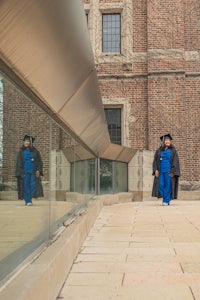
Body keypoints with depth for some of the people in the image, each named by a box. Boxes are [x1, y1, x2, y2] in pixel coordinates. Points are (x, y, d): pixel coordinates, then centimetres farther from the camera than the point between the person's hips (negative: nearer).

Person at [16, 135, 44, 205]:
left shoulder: (35, 151, 7)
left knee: (33, 185, -8)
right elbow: (18, 162, 1)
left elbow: (39, 162, 6)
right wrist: (21, 172, -9)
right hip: (25, 171, -1)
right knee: (26, 186, -4)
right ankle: (28, 201, -1)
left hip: (33, 171, 1)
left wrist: (38, 170, -7)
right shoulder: (21, 152, 5)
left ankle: (28, 199, 6)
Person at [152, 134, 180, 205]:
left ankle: (166, 201, 2)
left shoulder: (173, 151, 4)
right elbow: (155, 161, 9)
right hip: (160, 171, 3)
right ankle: (166, 198, 13)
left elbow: (175, 162, -2)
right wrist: (156, 170, -5)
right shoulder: (158, 151, 12)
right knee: (161, 185, -5)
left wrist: (173, 171, -12)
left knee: (168, 186, -5)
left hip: (169, 171, -2)